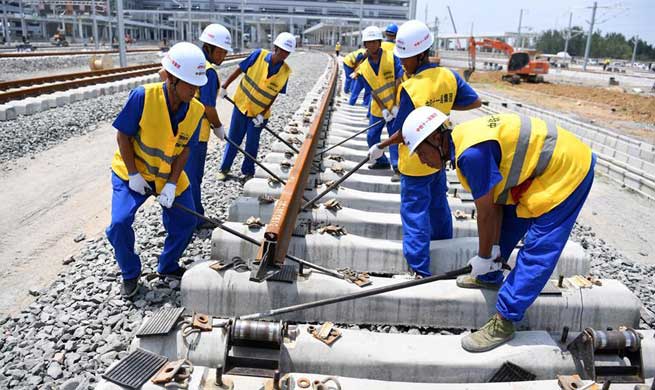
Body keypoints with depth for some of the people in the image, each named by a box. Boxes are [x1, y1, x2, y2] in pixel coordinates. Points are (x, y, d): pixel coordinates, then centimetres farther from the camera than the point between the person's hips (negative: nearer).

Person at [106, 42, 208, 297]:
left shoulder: (196, 110, -15)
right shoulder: (143, 97, -27)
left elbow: (184, 149, -8)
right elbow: (123, 136, -17)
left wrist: (171, 184, -15)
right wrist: (133, 175, -17)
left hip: (170, 175, 4)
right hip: (132, 172, -3)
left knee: (185, 222, 1)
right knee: (120, 223, -16)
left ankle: (167, 266, 27)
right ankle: (130, 274, 10)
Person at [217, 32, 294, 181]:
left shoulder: (285, 71, -12)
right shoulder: (259, 55, -16)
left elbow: (275, 95, -7)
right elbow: (239, 71, -6)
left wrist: (262, 114, -12)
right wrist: (224, 87, -3)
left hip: (259, 113, 0)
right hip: (242, 105, 0)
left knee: (252, 145, 9)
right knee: (233, 140, 12)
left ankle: (248, 172, 29)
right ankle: (224, 168, 28)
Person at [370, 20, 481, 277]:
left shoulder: (411, 88, -24)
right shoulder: (448, 76, -6)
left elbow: (403, 133, -19)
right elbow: (475, 102, 3)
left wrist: (381, 147, -4)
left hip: (415, 161, -7)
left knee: (414, 211, 2)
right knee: (438, 202, 25)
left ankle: (420, 270, 6)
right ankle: (443, 240, 45)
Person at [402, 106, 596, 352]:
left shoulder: (472, 153, -30)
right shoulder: (463, 138, 0)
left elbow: (486, 212, -20)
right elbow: (495, 202, 4)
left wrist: (483, 257, -6)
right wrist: (494, 247, 7)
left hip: (566, 171, -10)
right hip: (543, 168, 10)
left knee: (537, 251, -8)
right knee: (506, 223, 20)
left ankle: (503, 322, -3)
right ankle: (489, 277, 39)